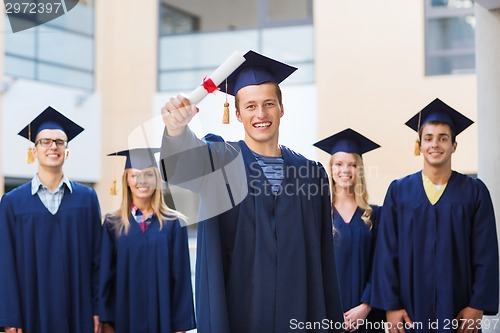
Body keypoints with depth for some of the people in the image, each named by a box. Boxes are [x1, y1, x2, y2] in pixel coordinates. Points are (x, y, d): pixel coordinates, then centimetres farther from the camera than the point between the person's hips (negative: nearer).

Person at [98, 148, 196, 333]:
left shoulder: (174, 224, 0)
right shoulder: (113, 224, 2)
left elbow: (181, 277, -1)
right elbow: (106, 275, 2)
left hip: (163, 317, 0)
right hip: (125, 317, 0)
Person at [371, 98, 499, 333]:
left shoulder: (474, 192, 2)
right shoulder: (399, 191, 3)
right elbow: (386, 252, 0)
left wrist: (477, 306, -8)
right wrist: (391, 305, -7)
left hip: (458, 311, 0)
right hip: (410, 310, 0)